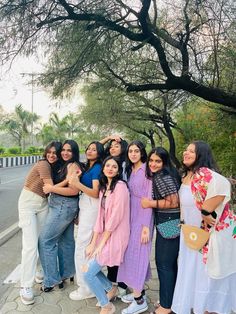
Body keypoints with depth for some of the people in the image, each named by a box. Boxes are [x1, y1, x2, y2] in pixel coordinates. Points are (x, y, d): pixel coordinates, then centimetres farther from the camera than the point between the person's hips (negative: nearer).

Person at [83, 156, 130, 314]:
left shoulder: (120, 186, -17)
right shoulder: (104, 187, 9)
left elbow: (115, 217, -19)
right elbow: (100, 216, 7)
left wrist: (101, 243, -13)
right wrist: (93, 242, 3)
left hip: (114, 237, -8)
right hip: (104, 235, 8)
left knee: (88, 273, -5)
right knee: (89, 267, 11)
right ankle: (111, 289, 37)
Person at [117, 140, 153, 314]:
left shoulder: (147, 169, -12)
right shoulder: (130, 170, 10)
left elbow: (149, 199, -15)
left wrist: (146, 225, -17)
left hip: (143, 216, -7)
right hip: (131, 215, 7)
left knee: (137, 252, -3)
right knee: (132, 252, 13)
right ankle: (139, 291, 29)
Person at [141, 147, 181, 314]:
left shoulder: (162, 176, -16)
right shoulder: (159, 176, 14)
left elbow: (174, 202, -21)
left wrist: (151, 203, -15)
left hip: (168, 225, -10)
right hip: (167, 224, 10)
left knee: (164, 264, 0)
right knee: (170, 263, 18)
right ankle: (171, 299, 33)